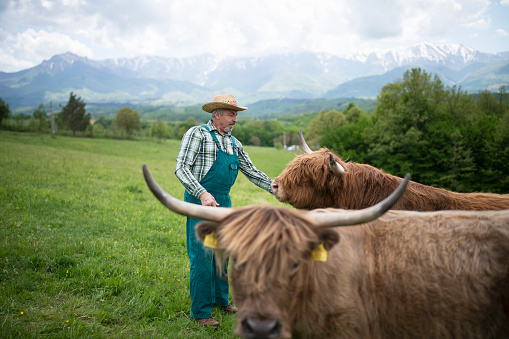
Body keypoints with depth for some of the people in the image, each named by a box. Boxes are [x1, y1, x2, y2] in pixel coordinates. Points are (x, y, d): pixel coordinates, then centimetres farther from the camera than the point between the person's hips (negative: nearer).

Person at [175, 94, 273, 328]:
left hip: (224, 203, 7)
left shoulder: (234, 143, 14)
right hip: (200, 202, -7)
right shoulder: (197, 134, -6)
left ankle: (220, 299, 32)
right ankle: (200, 312, 6)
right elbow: (181, 168, -14)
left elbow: (251, 172, 19)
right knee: (202, 256, -5)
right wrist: (202, 194, -27)